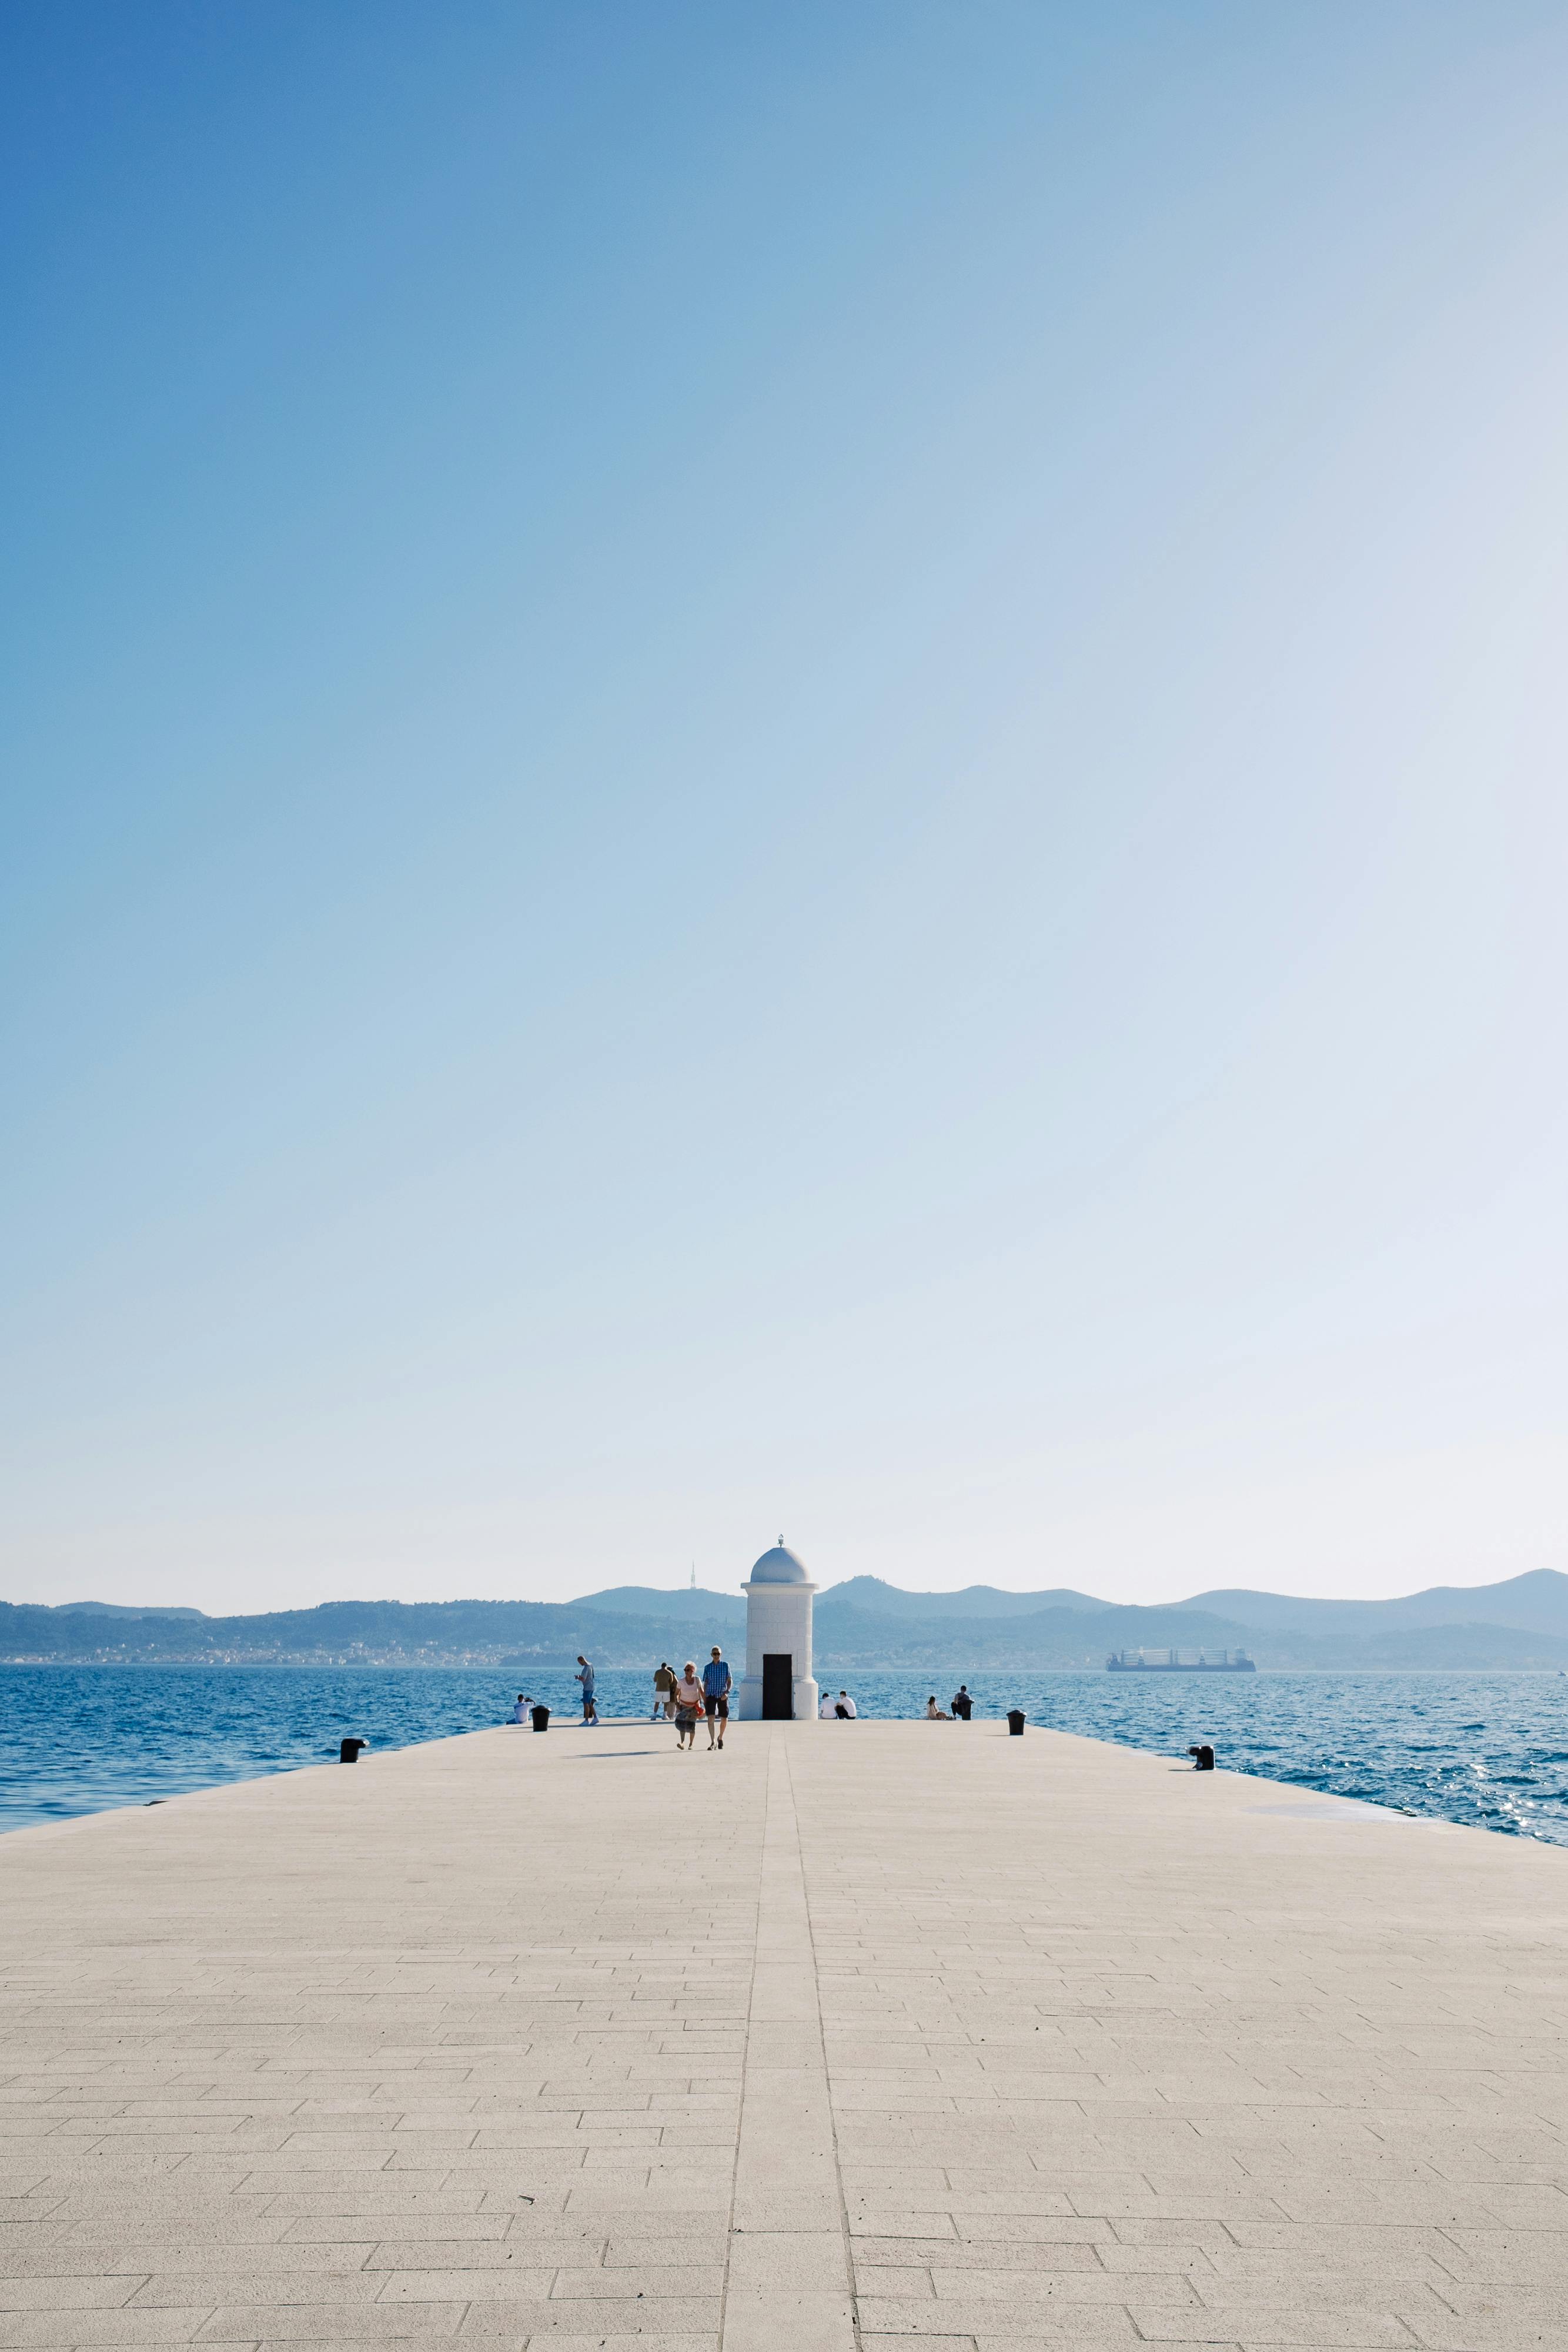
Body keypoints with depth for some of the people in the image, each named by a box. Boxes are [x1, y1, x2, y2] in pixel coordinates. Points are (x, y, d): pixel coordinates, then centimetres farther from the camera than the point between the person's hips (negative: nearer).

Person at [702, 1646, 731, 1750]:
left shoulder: (725, 1666, 2)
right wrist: (704, 1699, 6)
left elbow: (729, 1681, 2)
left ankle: (720, 1738, 33)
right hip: (711, 1694, -1)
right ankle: (713, 1742, -17)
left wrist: (727, 1692, -14)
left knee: (724, 1719, 7)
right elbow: (705, 1683, 9)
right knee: (711, 1718, -17)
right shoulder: (707, 1667, 4)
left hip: (722, 1695, 1)